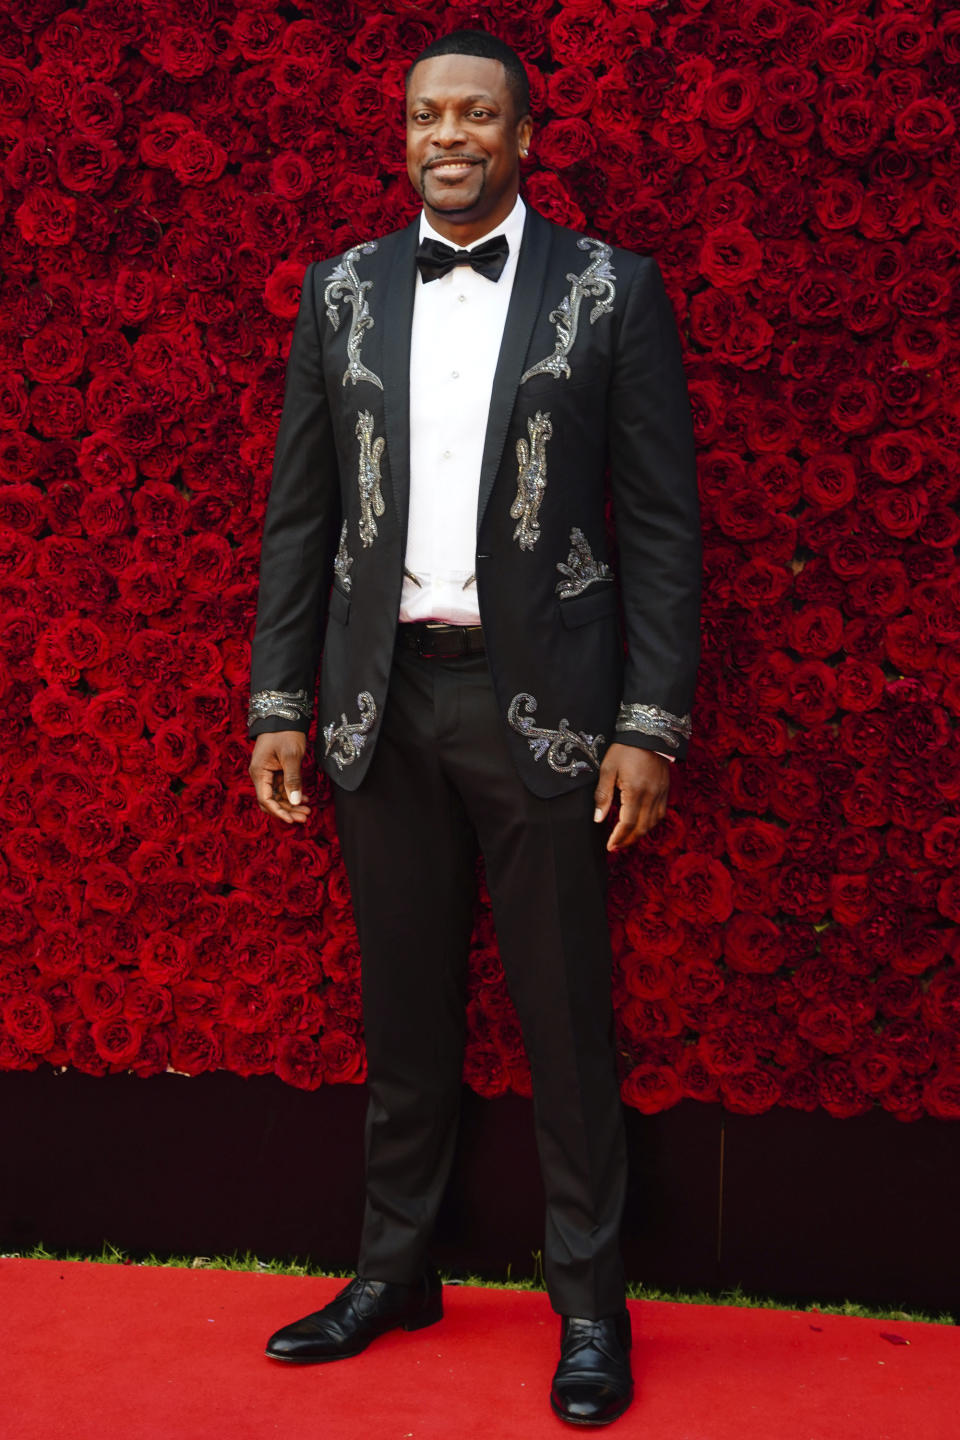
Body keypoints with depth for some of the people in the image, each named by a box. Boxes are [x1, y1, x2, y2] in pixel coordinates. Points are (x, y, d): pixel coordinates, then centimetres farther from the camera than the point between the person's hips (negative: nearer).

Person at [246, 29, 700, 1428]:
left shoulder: (611, 290, -1)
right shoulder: (343, 292, 8)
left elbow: (664, 520, -3)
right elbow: (299, 512, 8)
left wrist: (651, 725, -9)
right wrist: (279, 706, 3)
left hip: (540, 702, -3)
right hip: (383, 698, 3)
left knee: (566, 1019, 5)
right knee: (403, 1010, 14)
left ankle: (589, 1301, 19)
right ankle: (396, 1271, 29)